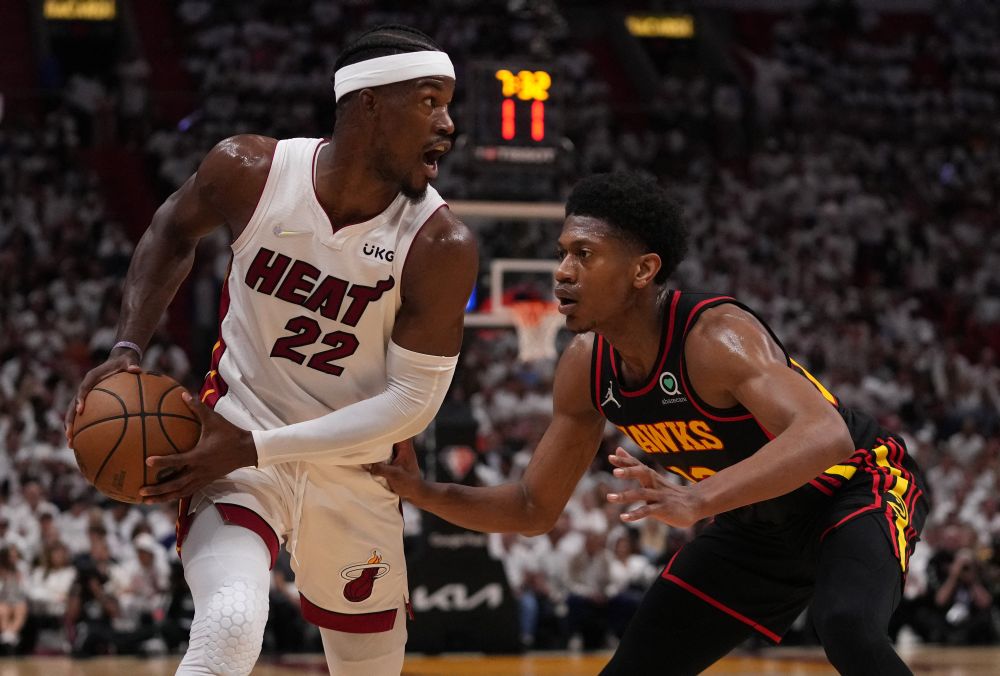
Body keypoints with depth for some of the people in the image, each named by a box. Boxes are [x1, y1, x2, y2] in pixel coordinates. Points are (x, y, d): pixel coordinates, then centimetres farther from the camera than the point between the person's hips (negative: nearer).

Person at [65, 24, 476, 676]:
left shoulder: (441, 247, -21)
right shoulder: (250, 171, -16)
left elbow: (413, 401, -18)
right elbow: (173, 232, 8)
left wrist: (255, 448, -22)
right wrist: (129, 348, -5)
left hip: (354, 471, 2)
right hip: (237, 448, -1)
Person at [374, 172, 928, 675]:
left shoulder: (716, 336, -33)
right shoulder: (585, 368, -10)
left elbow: (825, 436, -49)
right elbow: (534, 509, 1)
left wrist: (698, 499, -62)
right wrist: (423, 493, -16)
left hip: (856, 485, -7)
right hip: (759, 520, 7)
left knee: (847, 628, -36)